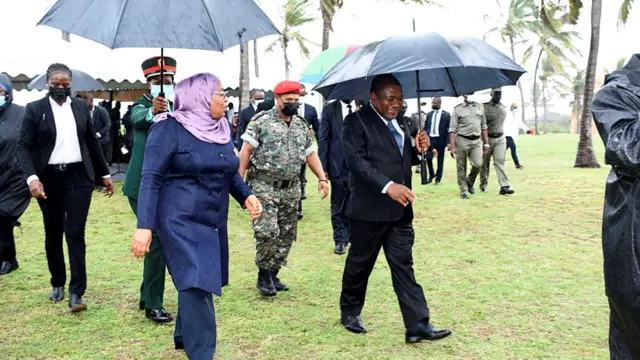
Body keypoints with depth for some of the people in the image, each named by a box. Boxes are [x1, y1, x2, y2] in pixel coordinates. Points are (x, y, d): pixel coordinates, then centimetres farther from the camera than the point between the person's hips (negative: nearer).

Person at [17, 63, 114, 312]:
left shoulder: (81, 107, 6)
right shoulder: (34, 109, -1)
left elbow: (92, 142, 13)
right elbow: (24, 146, -6)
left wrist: (104, 174, 14)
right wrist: (32, 177, -20)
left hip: (78, 176, 0)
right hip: (49, 178, 0)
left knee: (75, 233, -6)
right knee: (53, 234, 12)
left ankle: (76, 292, -4)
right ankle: (57, 283, 30)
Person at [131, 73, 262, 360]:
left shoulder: (220, 128, 9)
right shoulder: (170, 128, -12)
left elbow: (229, 173, 20)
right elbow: (151, 179, -15)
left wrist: (246, 196, 2)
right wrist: (144, 226, -21)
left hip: (213, 223, 7)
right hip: (182, 222, -7)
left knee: (196, 284, 17)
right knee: (196, 286, -9)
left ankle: (184, 336, 37)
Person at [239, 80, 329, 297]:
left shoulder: (302, 126, 12)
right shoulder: (261, 121, -5)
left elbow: (310, 154, 14)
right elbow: (246, 150, -8)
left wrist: (322, 178, 3)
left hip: (291, 189, 6)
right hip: (264, 187, -6)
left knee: (286, 235, 8)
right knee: (267, 232, -12)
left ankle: (273, 274, 22)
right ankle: (263, 276, 6)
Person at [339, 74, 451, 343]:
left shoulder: (400, 125, 14)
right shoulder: (357, 121, -9)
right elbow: (356, 160, -19)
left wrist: (418, 150, 1)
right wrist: (388, 186, -29)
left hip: (400, 209, 6)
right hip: (369, 209, -6)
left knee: (403, 265, 5)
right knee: (360, 263, 10)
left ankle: (418, 325, 5)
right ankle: (350, 311, 30)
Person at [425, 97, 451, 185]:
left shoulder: (446, 115, -2)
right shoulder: (429, 114, 11)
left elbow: (449, 129, -4)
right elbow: (426, 127, 14)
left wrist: (448, 142, -11)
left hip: (440, 140, -3)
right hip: (430, 139, 3)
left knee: (440, 160, 4)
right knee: (428, 158, -4)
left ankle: (438, 178, 13)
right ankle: (431, 175, 18)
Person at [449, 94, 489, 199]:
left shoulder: (480, 107, 13)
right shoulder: (458, 109, 2)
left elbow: (483, 126, 17)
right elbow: (452, 129, -2)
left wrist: (486, 143, 11)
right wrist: (452, 147, -10)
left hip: (476, 141, 3)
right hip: (462, 140, -2)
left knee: (478, 164, -11)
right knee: (461, 168, 2)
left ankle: (470, 182, 17)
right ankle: (463, 191, 14)